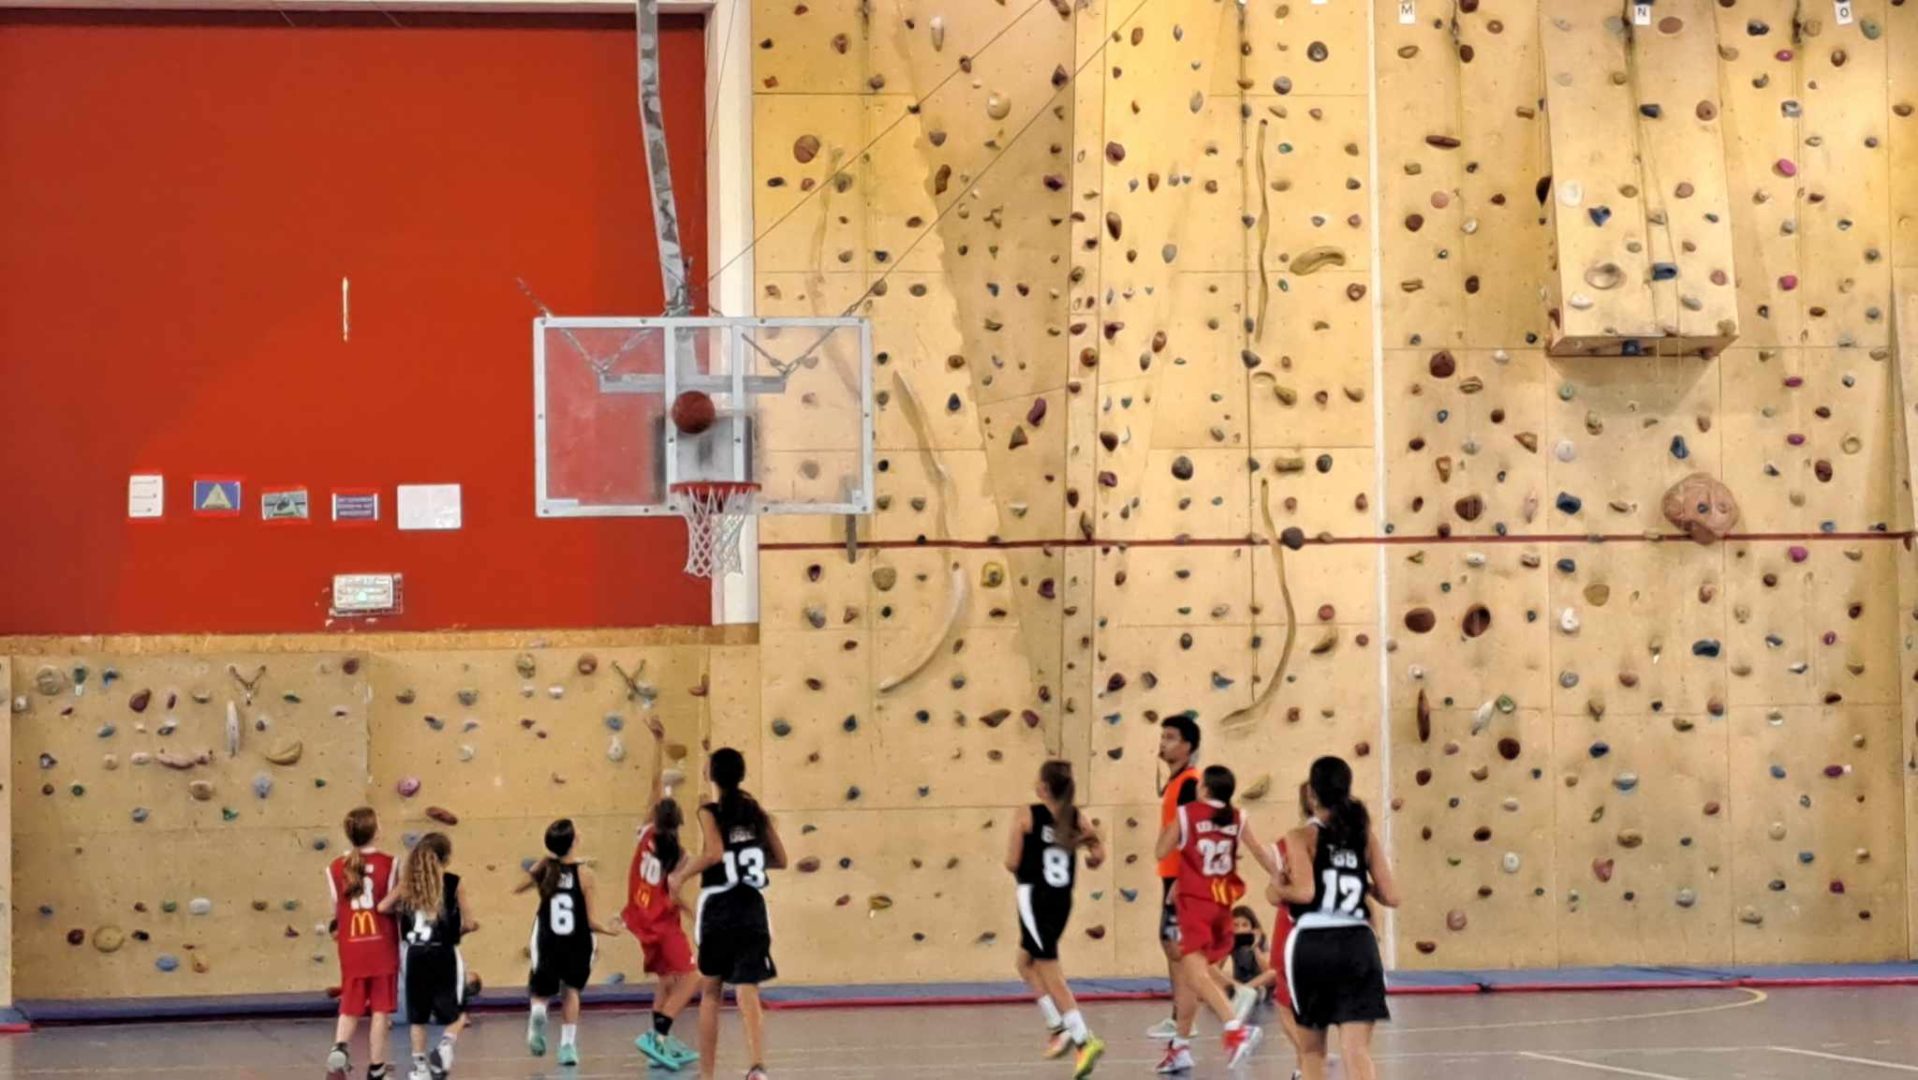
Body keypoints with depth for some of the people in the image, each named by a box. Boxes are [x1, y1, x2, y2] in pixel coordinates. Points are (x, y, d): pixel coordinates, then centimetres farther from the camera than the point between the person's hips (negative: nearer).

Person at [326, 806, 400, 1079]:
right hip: (382, 947, -2)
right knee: (381, 1010, 5)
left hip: (351, 950, 2)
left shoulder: (335, 869, -1)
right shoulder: (388, 864, -8)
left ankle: (339, 1047, -16)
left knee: (350, 1008, 12)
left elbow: (335, 911, 5)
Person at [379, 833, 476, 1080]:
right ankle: (445, 1046, -16)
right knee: (457, 1013, 9)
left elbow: (383, 907, -6)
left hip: (415, 956, 3)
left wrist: (404, 911, 12)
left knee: (417, 1014, 14)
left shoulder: (409, 883, 2)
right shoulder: (453, 883, -7)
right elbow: (468, 923, -7)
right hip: (444, 955, -3)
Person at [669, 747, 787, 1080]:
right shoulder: (755, 812, 9)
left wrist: (681, 876, -8)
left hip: (718, 909, -3)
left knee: (710, 992, 14)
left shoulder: (710, 812, -5)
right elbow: (780, 860, 11)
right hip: (752, 909, 3)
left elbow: (714, 853, -21)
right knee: (748, 994, -4)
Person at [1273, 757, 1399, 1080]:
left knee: (1311, 1048, 19)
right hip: (1357, 944, 2)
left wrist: (1278, 889, 5)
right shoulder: (1365, 835, 8)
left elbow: (1305, 891, -16)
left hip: (1313, 946, -2)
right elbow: (1390, 897, 5)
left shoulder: (1302, 837, -2)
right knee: (1356, 1050, -7)